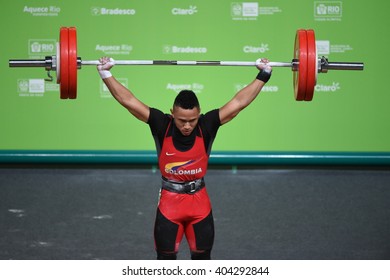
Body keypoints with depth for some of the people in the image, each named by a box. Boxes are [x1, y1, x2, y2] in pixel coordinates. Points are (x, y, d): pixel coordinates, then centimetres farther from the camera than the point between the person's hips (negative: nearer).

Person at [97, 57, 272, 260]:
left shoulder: (207, 126, -12)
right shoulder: (162, 125, -14)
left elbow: (239, 102, -11)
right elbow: (127, 100, -15)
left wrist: (264, 75, -13)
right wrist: (105, 74, -18)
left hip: (199, 202, 1)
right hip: (169, 202, -1)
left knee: (202, 256, 12)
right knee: (166, 257, 8)